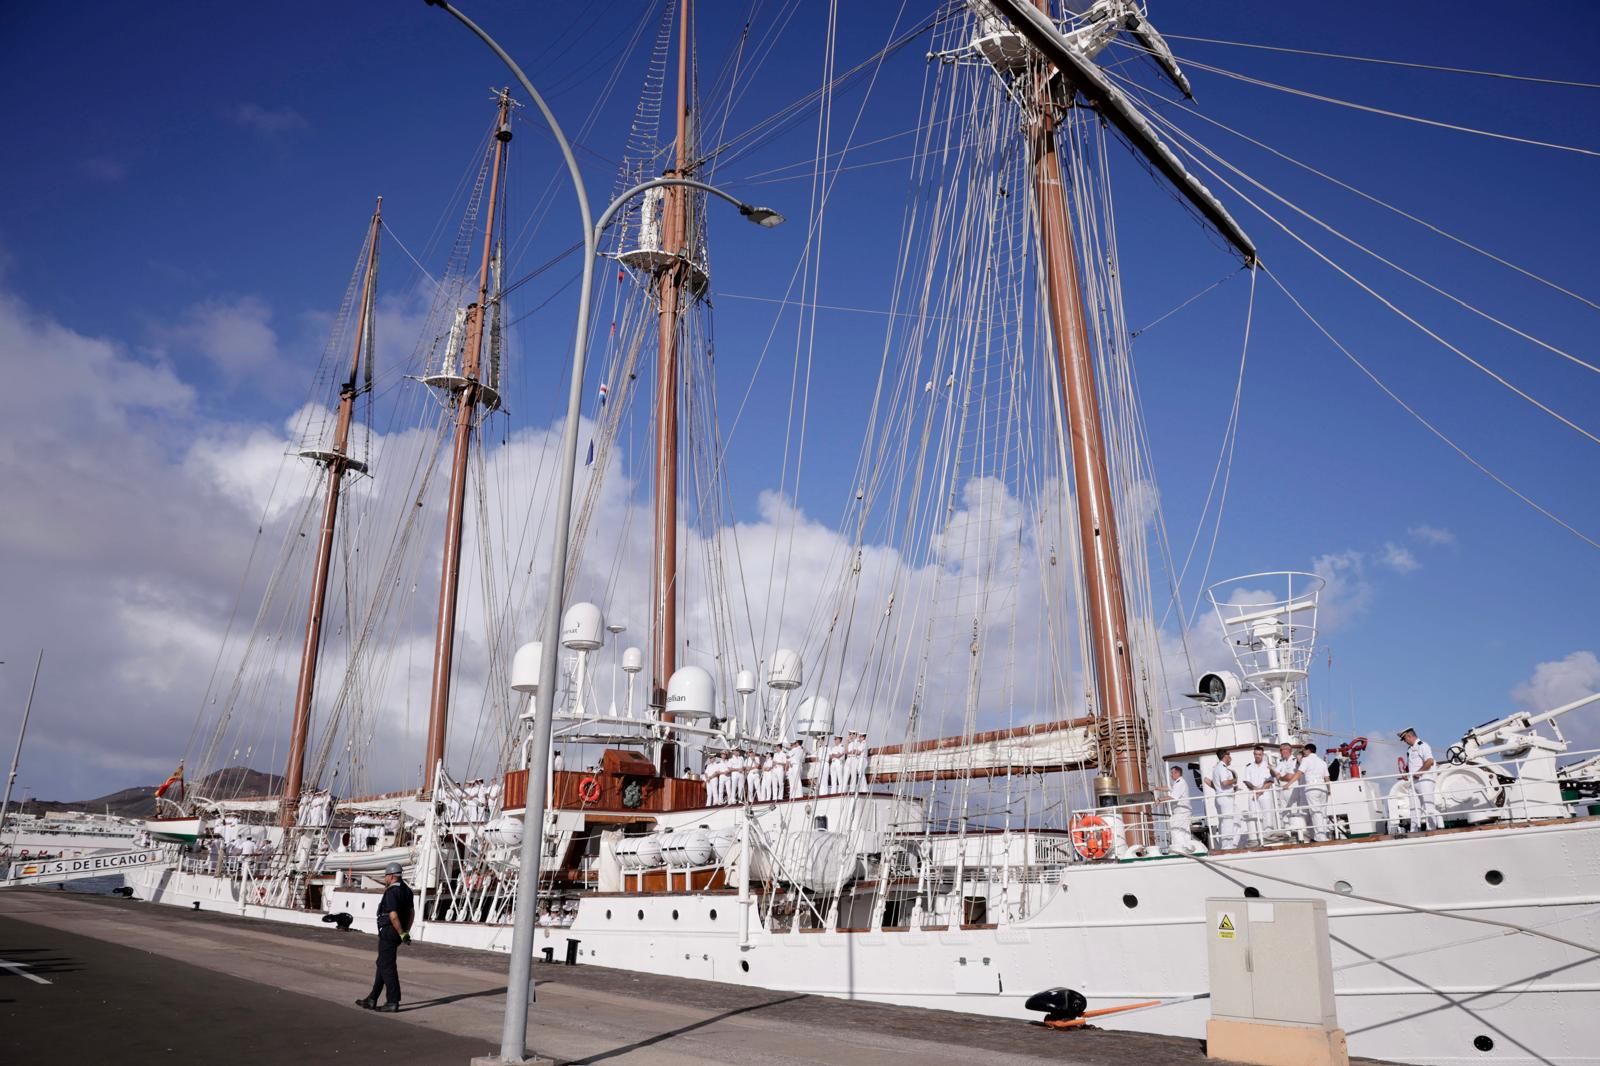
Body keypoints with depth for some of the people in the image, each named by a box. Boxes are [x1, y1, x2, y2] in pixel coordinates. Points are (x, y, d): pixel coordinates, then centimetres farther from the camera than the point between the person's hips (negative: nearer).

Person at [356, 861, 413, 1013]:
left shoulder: (391, 892, -19)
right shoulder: (406, 890, 9)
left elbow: (393, 916, -26)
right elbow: (410, 912, 16)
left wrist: (402, 934, -19)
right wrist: (407, 931, 17)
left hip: (388, 932, -9)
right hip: (397, 933, 9)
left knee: (387, 966, -2)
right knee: (383, 964, 17)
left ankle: (392, 1002, 0)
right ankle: (372, 1000, 25)